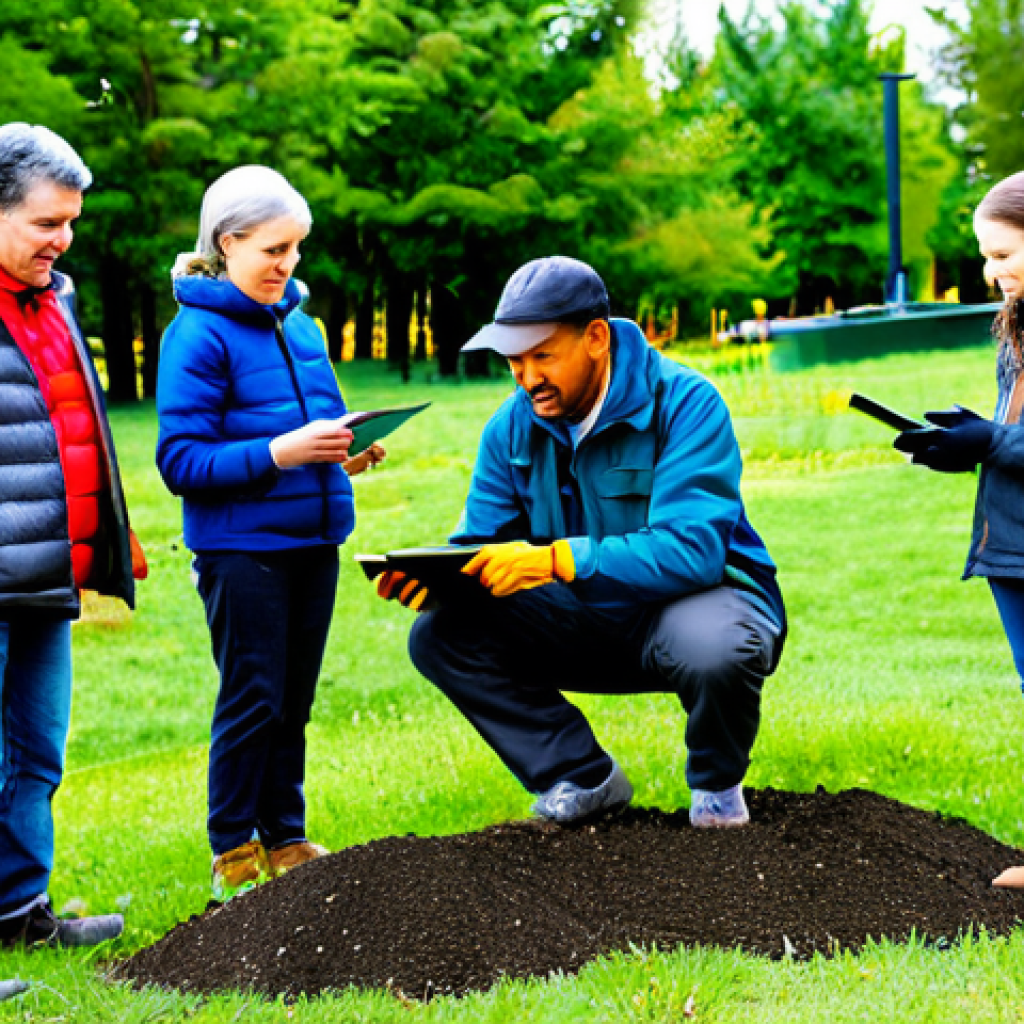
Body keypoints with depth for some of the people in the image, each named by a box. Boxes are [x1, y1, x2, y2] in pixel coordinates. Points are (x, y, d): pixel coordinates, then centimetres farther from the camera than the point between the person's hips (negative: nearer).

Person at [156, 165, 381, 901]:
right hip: (240, 545, -6)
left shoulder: (299, 324, 11)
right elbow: (181, 459, -15)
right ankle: (234, 852, 12)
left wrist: (345, 450, 0)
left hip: (312, 538, 7)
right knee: (253, 700, -1)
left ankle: (285, 838, 23)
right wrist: (279, 452, -24)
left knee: (294, 701, 12)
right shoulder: (198, 335, -11)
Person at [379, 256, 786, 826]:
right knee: (441, 635, -13)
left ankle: (718, 785, -5)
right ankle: (586, 779, 2)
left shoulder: (685, 405, -21)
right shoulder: (513, 427, -2)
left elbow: (691, 549, -33)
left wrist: (554, 560, -40)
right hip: (589, 621, 5)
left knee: (714, 649, -41)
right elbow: (481, 542, -1)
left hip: (701, 594, -5)